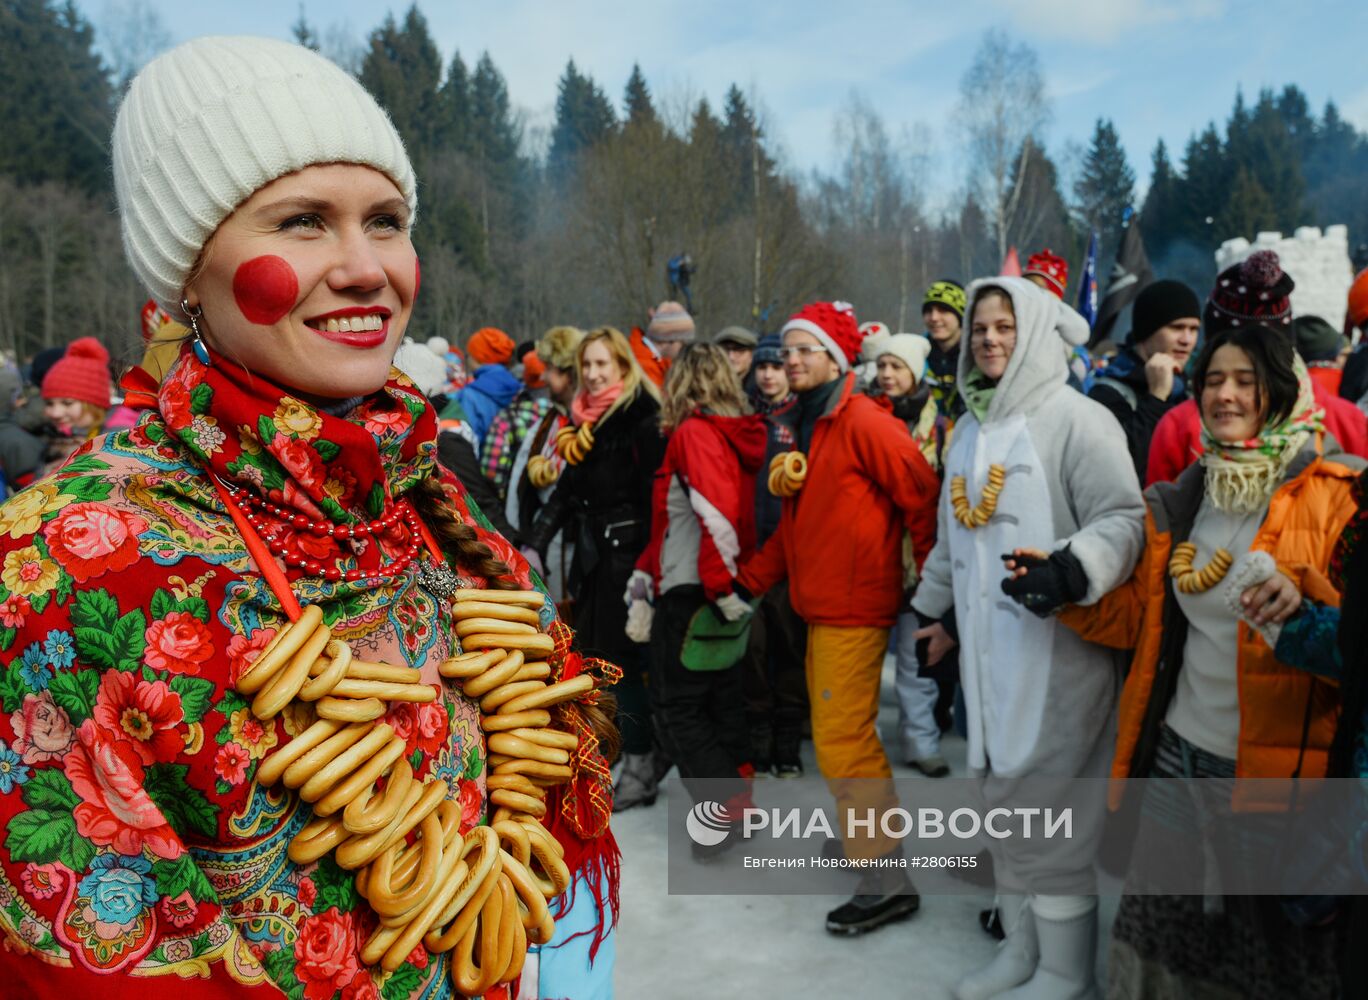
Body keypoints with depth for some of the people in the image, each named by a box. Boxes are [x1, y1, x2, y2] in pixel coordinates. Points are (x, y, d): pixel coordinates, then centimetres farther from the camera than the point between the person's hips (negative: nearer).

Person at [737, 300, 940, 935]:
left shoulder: (863, 423, -14)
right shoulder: (807, 428, 15)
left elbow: (922, 494, -15)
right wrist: (749, 580, 12)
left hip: (854, 608, -9)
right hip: (819, 605, 9)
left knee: (841, 741, -7)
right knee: (845, 737, 17)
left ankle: (886, 881, 3)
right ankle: (866, 833, 33)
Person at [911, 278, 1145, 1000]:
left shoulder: (1074, 418, -8)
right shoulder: (967, 429, 16)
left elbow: (1124, 517, -15)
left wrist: (1074, 567, -32)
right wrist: (935, 609, 28)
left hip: (1058, 649, -7)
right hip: (986, 648, 7)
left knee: (1050, 810, 0)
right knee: (1003, 801, 15)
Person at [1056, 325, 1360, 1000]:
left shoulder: (1335, 493, -8)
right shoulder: (1182, 499, 9)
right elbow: (1141, 617, 15)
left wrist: (1305, 600, -30)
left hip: (1276, 767, -5)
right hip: (1177, 756, 5)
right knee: (1161, 945, 17)